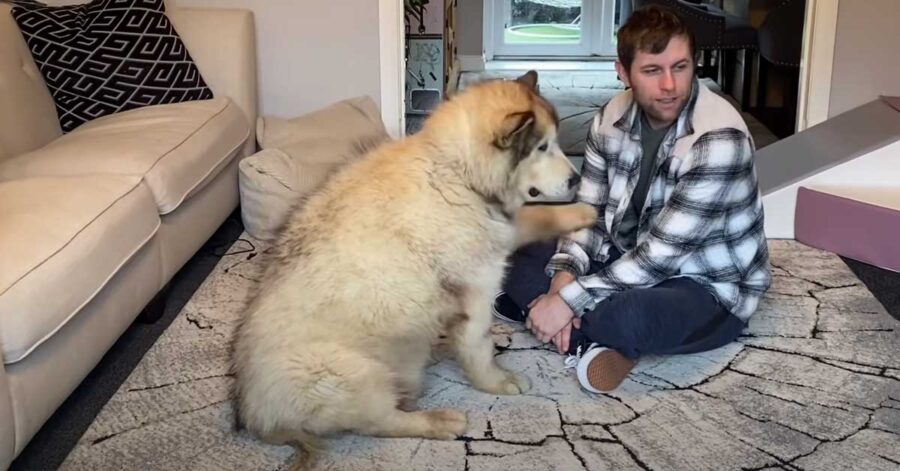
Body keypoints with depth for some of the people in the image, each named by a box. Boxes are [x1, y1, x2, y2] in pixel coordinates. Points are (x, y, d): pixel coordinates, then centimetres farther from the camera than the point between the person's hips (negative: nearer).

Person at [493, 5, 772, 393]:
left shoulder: (718, 140, -28)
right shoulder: (613, 116, -7)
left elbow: (661, 254, -29)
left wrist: (568, 300, -29)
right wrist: (564, 276, -21)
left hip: (709, 288, -6)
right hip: (629, 258, 7)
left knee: (628, 317, -39)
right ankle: (590, 336, -15)